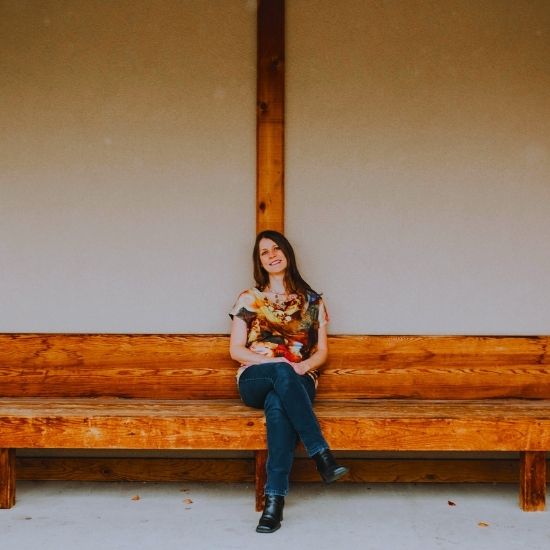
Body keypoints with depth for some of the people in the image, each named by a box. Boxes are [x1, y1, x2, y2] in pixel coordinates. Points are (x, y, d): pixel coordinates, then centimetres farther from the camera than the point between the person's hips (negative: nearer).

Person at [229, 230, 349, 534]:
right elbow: (236, 350, 4)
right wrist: (280, 363, -11)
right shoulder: (249, 299, 11)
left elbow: (321, 352, 12)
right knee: (282, 372, -38)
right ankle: (321, 454, -42)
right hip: (256, 380, 0)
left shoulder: (312, 301, 14)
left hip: (298, 381, 0)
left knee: (277, 404, -38)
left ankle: (275, 498, -43)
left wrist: (303, 366, -12)